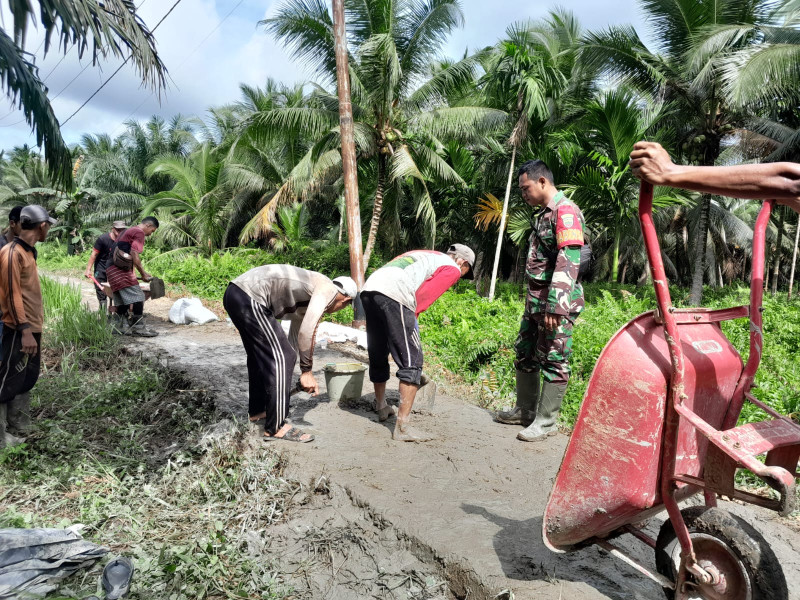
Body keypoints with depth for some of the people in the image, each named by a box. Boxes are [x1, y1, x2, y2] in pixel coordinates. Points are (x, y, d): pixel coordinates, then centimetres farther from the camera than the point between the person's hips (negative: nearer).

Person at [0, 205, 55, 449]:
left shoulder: (28, 251, 13)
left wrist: (35, 327, 15)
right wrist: (25, 330, -23)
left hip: (32, 327, 10)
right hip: (20, 331, -10)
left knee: (26, 380, 16)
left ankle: (20, 429, 26)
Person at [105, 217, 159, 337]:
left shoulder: (129, 231, 25)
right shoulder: (139, 232, -6)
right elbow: (134, 255, -16)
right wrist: (143, 273, -7)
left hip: (112, 269, 10)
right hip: (120, 270, -10)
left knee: (122, 302, 13)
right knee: (138, 298, -10)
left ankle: (120, 327, 15)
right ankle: (138, 328, -9)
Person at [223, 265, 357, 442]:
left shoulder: (305, 306, 26)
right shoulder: (328, 289, -2)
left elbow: (295, 335, 35)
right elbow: (306, 332, -14)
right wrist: (307, 371, -4)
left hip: (233, 294, 11)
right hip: (249, 297, -11)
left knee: (260, 355, 25)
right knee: (279, 357, -6)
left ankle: (257, 411, 42)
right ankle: (276, 427, 2)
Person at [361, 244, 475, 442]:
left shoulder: (423, 255, 37)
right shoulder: (452, 268, 14)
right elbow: (423, 295, 0)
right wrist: (411, 318, 11)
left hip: (368, 288, 9)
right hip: (393, 294, -8)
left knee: (378, 356, 23)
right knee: (411, 362, -1)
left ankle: (382, 408, 42)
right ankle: (402, 427, -1)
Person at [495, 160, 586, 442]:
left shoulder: (565, 211, -14)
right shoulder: (544, 213, 17)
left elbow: (569, 261, -22)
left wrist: (555, 306, -26)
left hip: (555, 303, -10)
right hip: (536, 301, 10)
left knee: (553, 360, 0)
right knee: (525, 354, 16)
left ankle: (547, 421, 11)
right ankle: (525, 411, 30)